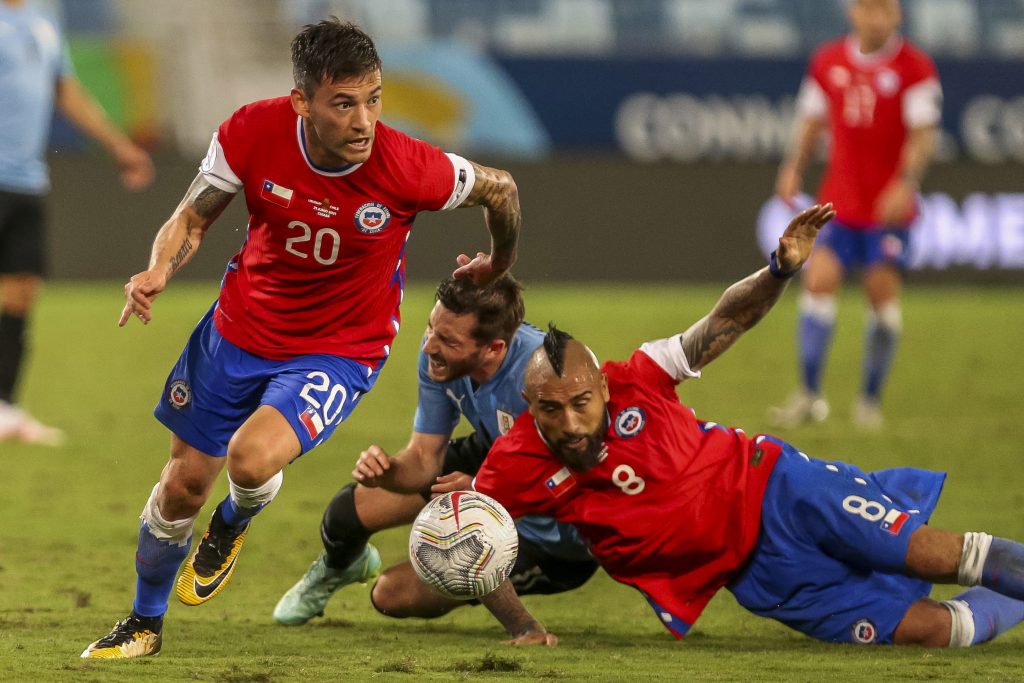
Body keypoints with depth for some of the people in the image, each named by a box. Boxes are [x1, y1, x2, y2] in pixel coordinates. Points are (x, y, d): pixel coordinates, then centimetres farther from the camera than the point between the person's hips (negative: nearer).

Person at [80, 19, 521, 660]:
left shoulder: (409, 167, -28)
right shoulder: (253, 133, -23)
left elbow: (500, 190, -7)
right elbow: (195, 215, -4)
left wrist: (497, 268, 12)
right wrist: (159, 271, -24)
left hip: (340, 349, -3)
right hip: (240, 326, 3)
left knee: (252, 458, -27)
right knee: (183, 483, 12)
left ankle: (234, 523, 12)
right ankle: (144, 623, 39)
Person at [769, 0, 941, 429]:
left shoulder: (915, 68, -5)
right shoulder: (827, 62, 6)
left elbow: (923, 135, -9)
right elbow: (812, 121, 16)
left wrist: (906, 184, -23)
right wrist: (793, 168, 3)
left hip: (890, 206, -3)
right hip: (838, 201, 3)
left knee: (883, 292, -4)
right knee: (818, 280, -10)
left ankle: (870, 400, 9)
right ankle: (809, 396, -5)